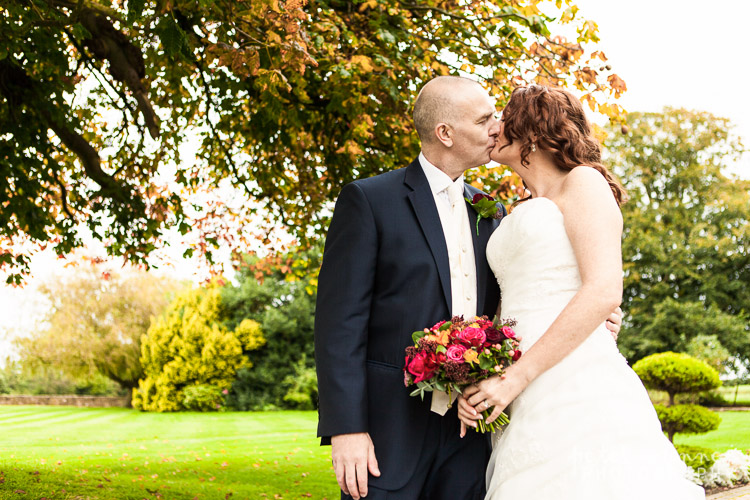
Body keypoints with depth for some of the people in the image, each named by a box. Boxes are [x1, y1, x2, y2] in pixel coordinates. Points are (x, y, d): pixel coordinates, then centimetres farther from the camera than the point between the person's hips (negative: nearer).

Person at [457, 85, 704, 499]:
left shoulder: (583, 183, 3)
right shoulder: (516, 216, 25)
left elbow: (604, 292, -11)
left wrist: (516, 377, -14)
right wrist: (477, 383, 2)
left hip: (578, 391, -7)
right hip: (524, 405, 7)